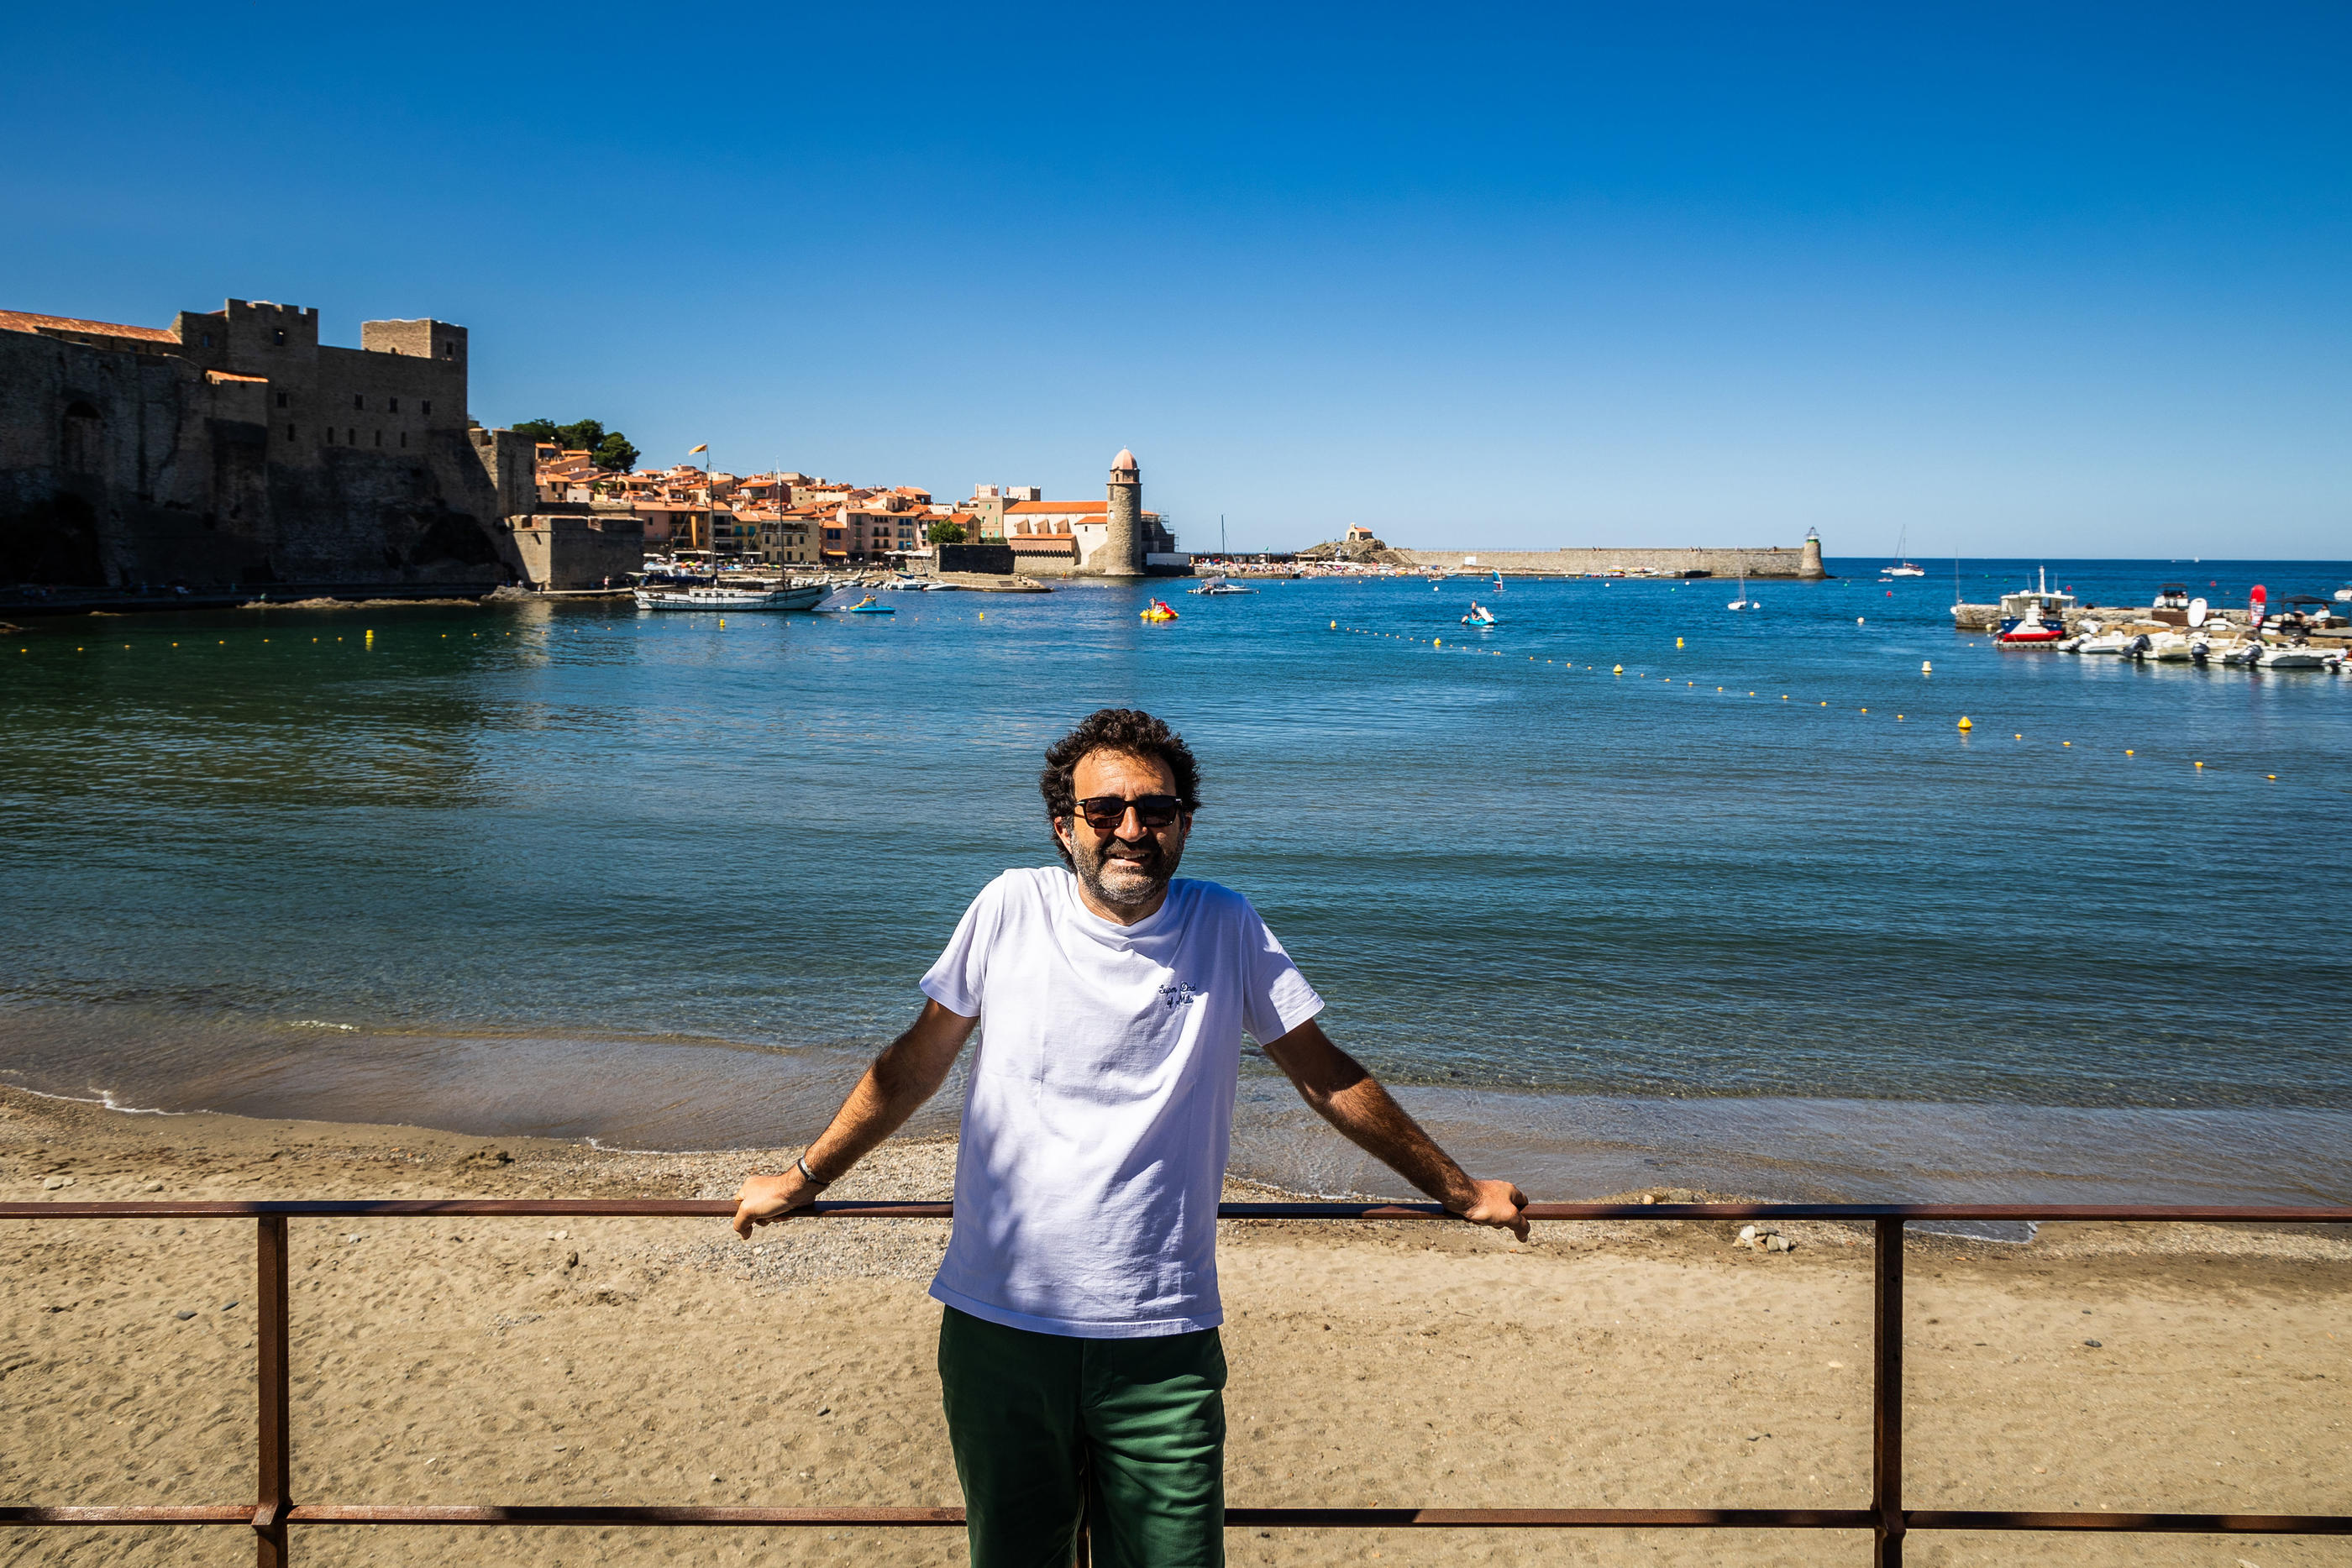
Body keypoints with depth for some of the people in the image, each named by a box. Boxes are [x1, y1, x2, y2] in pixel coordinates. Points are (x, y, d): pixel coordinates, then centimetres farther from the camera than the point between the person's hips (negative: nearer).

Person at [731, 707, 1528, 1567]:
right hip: (998, 1325, 1)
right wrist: (801, 1180, 14)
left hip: (1162, 1337, 0)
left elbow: (1327, 1076, 10)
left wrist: (1458, 1190, 15)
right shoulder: (1010, 909, -1)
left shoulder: (1228, 929, 1)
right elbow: (913, 1065, 10)